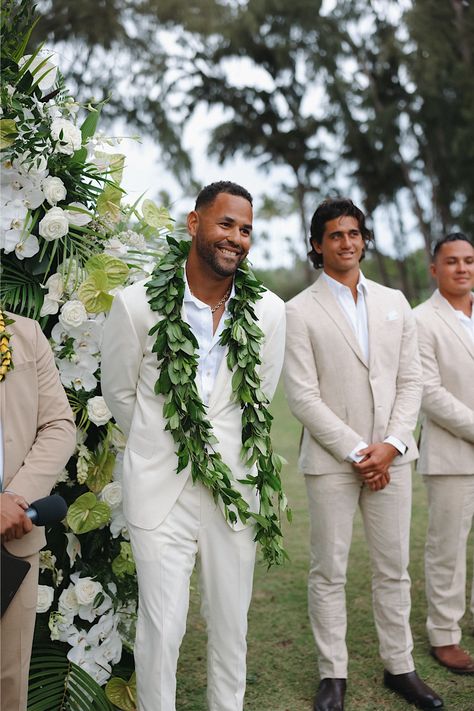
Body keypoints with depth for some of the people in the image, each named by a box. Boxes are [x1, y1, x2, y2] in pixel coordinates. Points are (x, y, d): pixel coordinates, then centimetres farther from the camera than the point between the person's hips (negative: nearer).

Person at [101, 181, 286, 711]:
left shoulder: (269, 312, -2)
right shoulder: (137, 304, -9)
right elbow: (120, 394, 5)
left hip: (235, 486, 3)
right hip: (161, 489, -2)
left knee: (231, 626, 14)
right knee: (161, 629, 3)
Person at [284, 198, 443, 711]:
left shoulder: (394, 303, 11)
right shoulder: (300, 312, -3)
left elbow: (410, 382, 8)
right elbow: (302, 396, -9)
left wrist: (390, 445, -6)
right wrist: (356, 452, -12)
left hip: (390, 456, 4)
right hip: (331, 460, -3)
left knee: (393, 569, 11)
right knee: (328, 572, 5)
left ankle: (399, 667, 23)